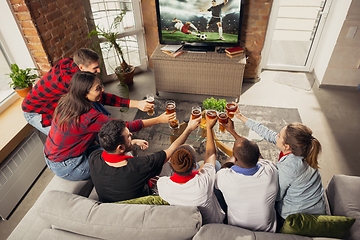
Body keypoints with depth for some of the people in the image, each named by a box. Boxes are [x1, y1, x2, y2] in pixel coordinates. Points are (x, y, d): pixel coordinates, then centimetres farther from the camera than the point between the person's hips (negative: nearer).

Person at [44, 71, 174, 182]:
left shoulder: (68, 100, -8)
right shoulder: (88, 117, -33)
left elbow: (104, 98, -1)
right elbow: (126, 127, -26)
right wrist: (159, 120, -18)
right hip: (65, 166, -8)